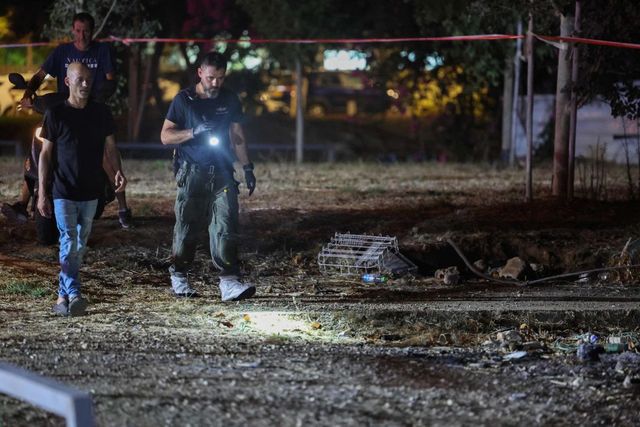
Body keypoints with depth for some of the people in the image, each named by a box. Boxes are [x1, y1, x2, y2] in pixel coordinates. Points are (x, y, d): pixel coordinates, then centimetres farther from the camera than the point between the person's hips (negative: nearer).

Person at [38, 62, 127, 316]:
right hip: (64, 192, -4)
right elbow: (46, 154, -1)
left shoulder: (101, 113, 6)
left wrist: (118, 171, -13)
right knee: (69, 242, -13)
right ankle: (73, 295, -18)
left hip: (90, 192, 4)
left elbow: (110, 147, 8)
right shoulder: (56, 114, -3)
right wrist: (42, 192, -6)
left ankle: (63, 295, 19)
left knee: (80, 245, 8)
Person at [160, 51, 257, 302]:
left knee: (225, 226, -9)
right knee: (188, 227, 3)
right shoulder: (184, 100, -1)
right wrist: (194, 132, -17)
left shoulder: (229, 100, 9)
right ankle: (179, 277, 22)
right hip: (192, 174, -2)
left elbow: (237, 136, 18)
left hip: (222, 173, 2)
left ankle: (229, 282, -16)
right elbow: (165, 136, -2)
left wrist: (247, 168, 13)